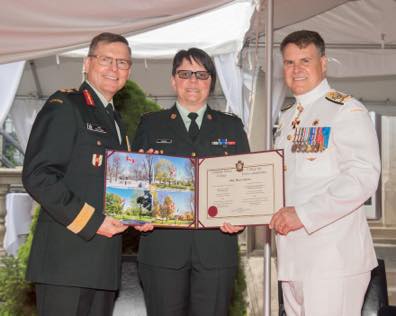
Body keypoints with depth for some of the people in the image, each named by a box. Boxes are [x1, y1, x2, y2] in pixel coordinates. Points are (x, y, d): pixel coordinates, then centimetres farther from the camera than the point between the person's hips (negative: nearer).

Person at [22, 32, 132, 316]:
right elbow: (37, 175, -15)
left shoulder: (115, 120, 20)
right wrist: (89, 221, -17)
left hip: (105, 260, 8)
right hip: (66, 257, -8)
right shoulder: (64, 106, -6)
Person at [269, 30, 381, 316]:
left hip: (333, 256, -7)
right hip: (293, 256, 8)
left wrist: (304, 214, -20)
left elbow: (363, 177, -19)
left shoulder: (347, 111, -7)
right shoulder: (287, 119, 18)